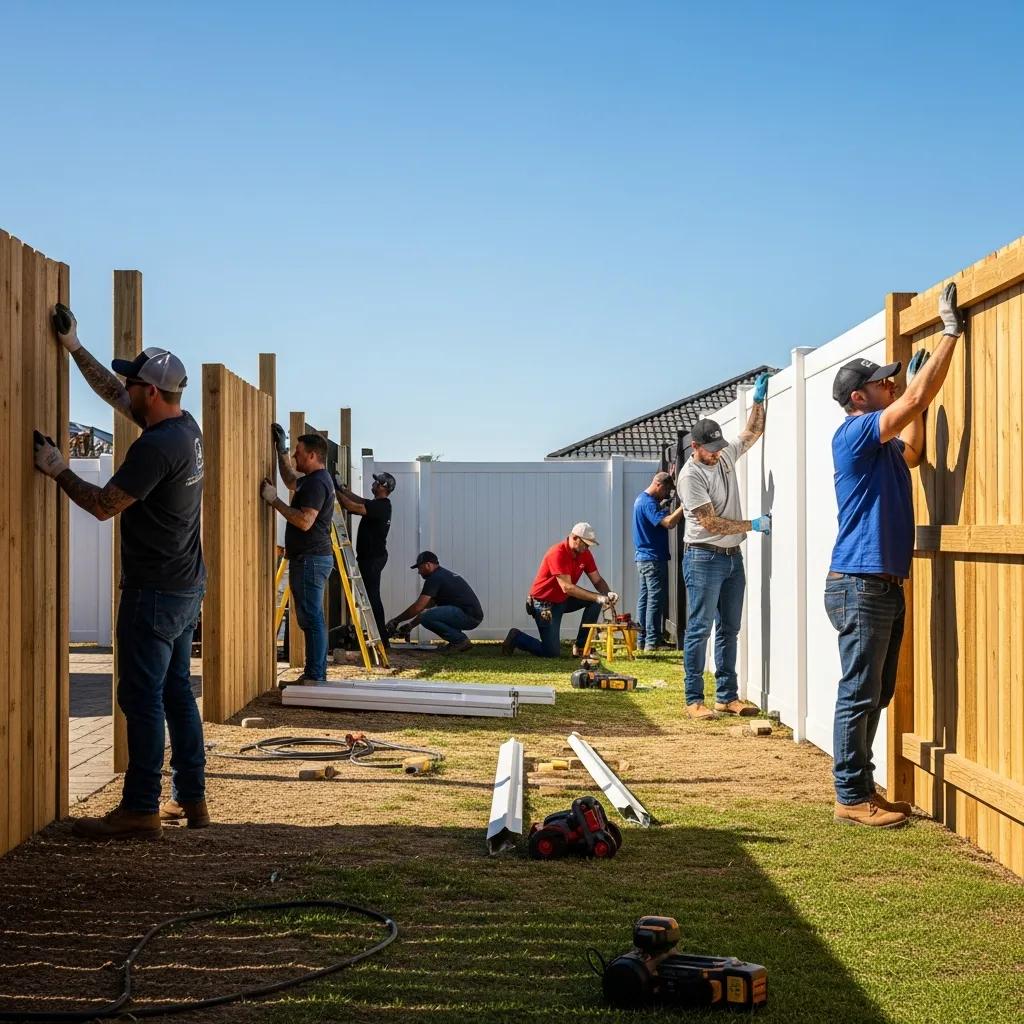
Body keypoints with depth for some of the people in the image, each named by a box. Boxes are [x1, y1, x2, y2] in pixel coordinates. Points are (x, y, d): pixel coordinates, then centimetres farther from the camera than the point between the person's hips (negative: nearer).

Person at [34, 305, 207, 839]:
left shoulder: (156, 446, -21)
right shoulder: (185, 427, 8)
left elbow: (103, 504, -17)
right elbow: (112, 394, 21)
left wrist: (59, 472, -4)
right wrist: (74, 347, 21)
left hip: (153, 593, -10)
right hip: (186, 589, 10)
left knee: (141, 697, -5)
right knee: (176, 692, 14)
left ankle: (140, 809, -1)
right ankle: (190, 798, 19)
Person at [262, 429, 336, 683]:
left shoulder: (317, 482, -15)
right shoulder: (314, 479, 17)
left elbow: (305, 521, -25)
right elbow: (290, 480, 38)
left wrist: (274, 501, -19)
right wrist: (280, 449, 34)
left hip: (310, 559, -11)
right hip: (314, 557, 11)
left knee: (311, 619, -10)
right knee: (312, 619, 13)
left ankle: (315, 676, -10)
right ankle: (316, 674, 18)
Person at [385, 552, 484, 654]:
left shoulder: (434, 579, -9)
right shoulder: (444, 574, 22)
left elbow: (418, 607, -12)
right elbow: (428, 606, 29)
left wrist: (396, 621, 0)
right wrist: (411, 625, 29)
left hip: (469, 616, -10)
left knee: (426, 618, -20)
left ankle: (461, 640, -9)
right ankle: (456, 639, 14)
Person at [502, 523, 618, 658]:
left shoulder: (585, 554, -2)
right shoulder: (558, 553, -26)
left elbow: (598, 581, 1)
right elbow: (567, 587, -33)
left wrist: (608, 594, -22)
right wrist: (597, 597, -34)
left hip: (563, 601, 8)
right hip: (545, 603, -8)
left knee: (595, 601, -13)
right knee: (552, 653, -10)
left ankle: (580, 646, -5)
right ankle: (517, 638, 14)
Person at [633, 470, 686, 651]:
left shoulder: (642, 499, 14)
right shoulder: (648, 503, -18)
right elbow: (668, 522, -30)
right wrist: (684, 505, -28)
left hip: (643, 558, 10)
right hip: (654, 559, -10)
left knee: (644, 599, 11)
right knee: (656, 600, -8)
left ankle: (641, 640, 14)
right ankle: (652, 642, -8)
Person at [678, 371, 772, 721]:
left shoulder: (725, 456, 7)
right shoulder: (691, 475, -15)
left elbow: (753, 432, 20)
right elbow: (710, 523, -18)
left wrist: (758, 399, 5)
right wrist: (753, 525, -16)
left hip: (733, 557, 8)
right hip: (704, 558, -8)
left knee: (729, 630, 10)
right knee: (700, 630, -5)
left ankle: (727, 696, 15)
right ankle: (694, 700, -2)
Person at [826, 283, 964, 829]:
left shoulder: (882, 444, 17)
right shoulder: (854, 432, -10)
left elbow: (913, 453, 37)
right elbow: (916, 399, -18)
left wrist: (916, 380, 30)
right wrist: (950, 331, -12)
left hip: (884, 584, 10)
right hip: (859, 584, -10)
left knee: (875, 695, 13)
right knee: (858, 695, -6)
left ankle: (862, 788, 21)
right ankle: (851, 797, -1)